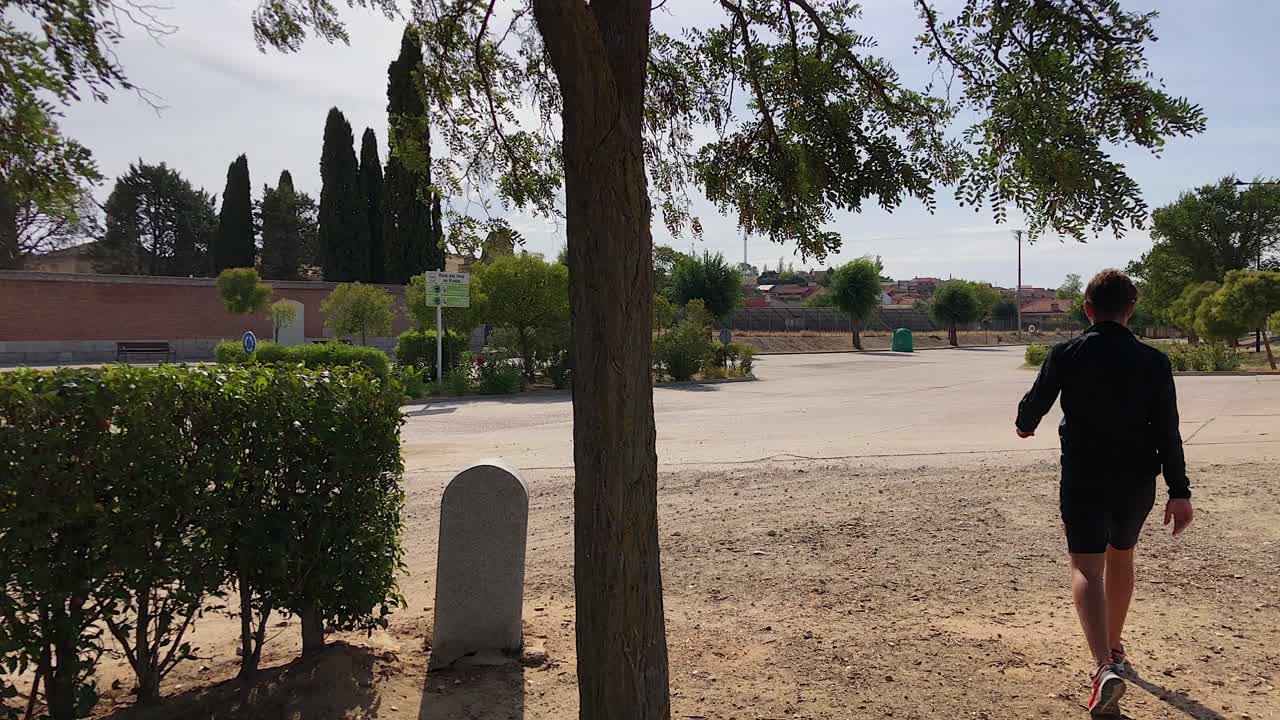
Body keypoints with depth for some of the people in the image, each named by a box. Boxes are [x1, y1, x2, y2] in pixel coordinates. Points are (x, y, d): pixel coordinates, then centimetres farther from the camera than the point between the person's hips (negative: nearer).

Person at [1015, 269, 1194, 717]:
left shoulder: (1066, 355, -8)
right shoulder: (1154, 362, -2)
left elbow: (1034, 405, 1)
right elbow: (1168, 432, -3)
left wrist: (1024, 425, 24)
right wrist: (1179, 491, 0)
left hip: (1083, 477, -3)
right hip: (1138, 480, 3)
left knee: (1087, 567, -6)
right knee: (1121, 557, 22)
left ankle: (1105, 667, -26)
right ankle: (1114, 649, 39)